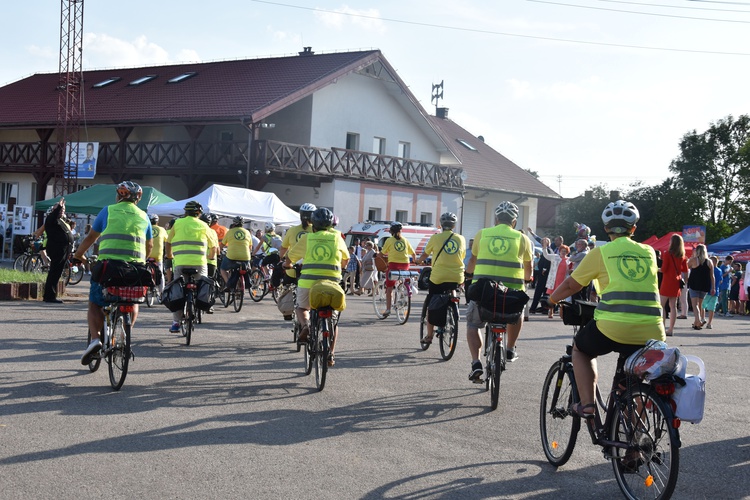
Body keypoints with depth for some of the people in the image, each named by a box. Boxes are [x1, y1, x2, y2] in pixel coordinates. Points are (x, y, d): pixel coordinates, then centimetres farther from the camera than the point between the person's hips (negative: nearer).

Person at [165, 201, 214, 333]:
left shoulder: (177, 224, 12)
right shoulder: (203, 225, 11)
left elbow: (168, 243, 19)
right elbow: (213, 247, 17)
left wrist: (170, 255, 37)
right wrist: (210, 256, 37)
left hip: (180, 263, 1)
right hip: (199, 263, -1)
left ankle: (176, 322, 4)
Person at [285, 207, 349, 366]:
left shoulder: (307, 238, 8)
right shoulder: (337, 237, 11)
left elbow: (289, 259, 16)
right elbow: (346, 260, 25)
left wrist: (288, 265, 38)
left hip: (308, 281, -1)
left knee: (302, 308, 27)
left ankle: (305, 325, -6)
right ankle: (330, 354, 12)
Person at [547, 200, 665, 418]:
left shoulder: (601, 252, 6)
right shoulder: (649, 252, 16)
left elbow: (571, 285, 14)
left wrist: (552, 299, 33)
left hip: (613, 328, -3)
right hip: (651, 332, 3)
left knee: (580, 349, 25)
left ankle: (587, 403, 13)